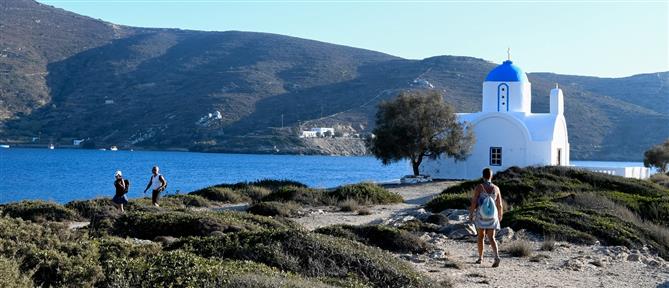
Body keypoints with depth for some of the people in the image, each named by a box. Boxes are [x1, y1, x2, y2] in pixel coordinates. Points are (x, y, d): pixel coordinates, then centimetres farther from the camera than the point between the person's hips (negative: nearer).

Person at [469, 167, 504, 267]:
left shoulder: (479, 187, -10)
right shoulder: (496, 188, -2)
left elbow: (474, 202, -12)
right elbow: (499, 205, 3)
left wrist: (471, 213, 0)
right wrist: (500, 215, 18)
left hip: (481, 215, -2)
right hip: (492, 216, 2)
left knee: (480, 236, 16)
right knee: (491, 238, 5)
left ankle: (480, 258, 21)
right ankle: (496, 256, -17)